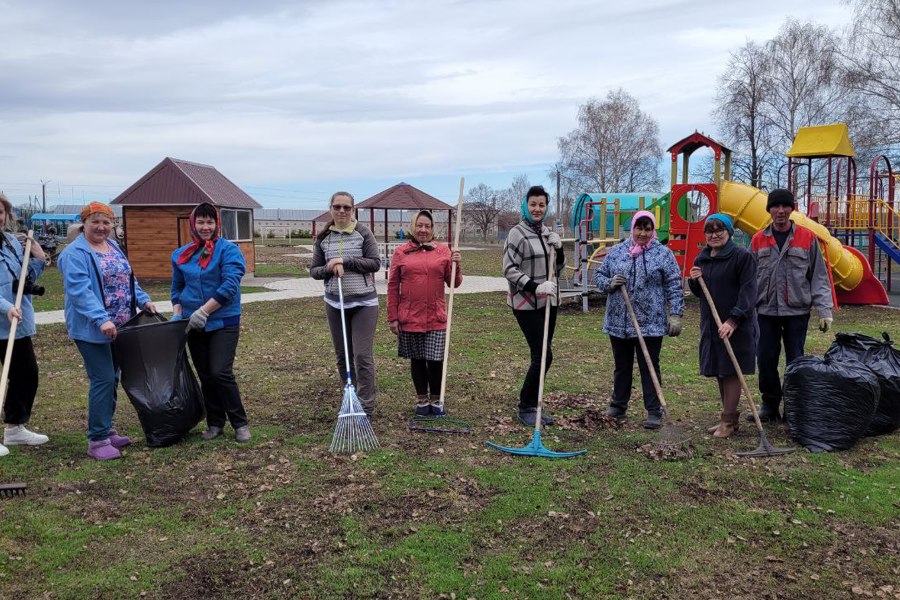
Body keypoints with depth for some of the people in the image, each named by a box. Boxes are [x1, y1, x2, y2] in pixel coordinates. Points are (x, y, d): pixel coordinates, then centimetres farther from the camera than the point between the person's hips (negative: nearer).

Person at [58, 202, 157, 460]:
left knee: (111, 379, 14)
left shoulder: (114, 247, 13)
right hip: (92, 329, -8)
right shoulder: (75, 253, -12)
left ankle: (106, 429, 25)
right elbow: (80, 291, -23)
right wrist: (101, 319, -33)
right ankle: (97, 440, -2)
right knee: (103, 380, -9)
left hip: (118, 327, 8)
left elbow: (128, 279, 20)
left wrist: (143, 300, 6)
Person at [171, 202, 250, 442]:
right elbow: (177, 287, 17)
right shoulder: (181, 255, 8)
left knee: (220, 373, -12)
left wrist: (203, 311, -20)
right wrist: (177, 314, 2)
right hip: (194, 324, 5)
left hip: (223, 322, -5)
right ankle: (215, 423, 23)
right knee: (205, 376, 11)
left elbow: (230, 286, -18)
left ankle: (240, 424, 2)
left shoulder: (228, 249, -9)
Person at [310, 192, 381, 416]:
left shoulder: (363, 233, -3)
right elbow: (314, 270, 8)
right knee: (343, 356, 11)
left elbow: (375, 263, -8)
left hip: (364, 303, -4)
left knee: (363, 356, -7)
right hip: (335, 304, 4)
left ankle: (366, 409, -1)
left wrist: (346, 260, -16)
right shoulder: (323, 238, 6)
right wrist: (330, 268, -13)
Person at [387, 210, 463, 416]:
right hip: (410, 318, 0)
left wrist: (456, 265, -12)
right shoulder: (400, 253, 2)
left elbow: (454, 283, 6)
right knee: (417, 360, 9)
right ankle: (422, 399, 24)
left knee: (435, 360, 1)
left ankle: (436, 400, 19)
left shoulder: (444, 251, 5)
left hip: (436, 318, 0)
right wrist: (393, 318, 0)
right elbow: (393, 287, 3)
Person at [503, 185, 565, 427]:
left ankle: (532, 405, 22)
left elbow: (557, 268, 18)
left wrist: (559, 249, 0)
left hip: (548, 302, 7)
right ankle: (525, 408, 5)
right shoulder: (517, 233, -11)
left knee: (542, 355, 10)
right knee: (543, 356, -9)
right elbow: (509, 270, -14)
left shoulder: (547, 232, 12)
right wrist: (535, 287, -23)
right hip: (526, 303, -7)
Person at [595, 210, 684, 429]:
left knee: (650, 368, 2)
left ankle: (653, 412, 10)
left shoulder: (663, 254, -1)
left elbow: (674, 287, -3)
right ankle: (618, 405, 29)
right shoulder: (616, 251, 6)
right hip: (619, 323, 3)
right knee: (622, 366, 15)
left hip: (651, 323, -3)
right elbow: (599, 276, 12)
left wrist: (675, 315, -9)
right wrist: (609, 284, -10)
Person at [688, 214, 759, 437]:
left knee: (730, 373, -3)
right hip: (710, 325, 7)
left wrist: (734, 320, -25)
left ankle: (728, 420, 6)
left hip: (737, 326, -7)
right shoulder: (702, 259, 13)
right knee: (719, 373, 12)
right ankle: (730, 417, 23)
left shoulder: (743, 256, -9)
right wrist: (694, 281, -2)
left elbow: (748, 291, -16)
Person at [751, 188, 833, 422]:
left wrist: (825, 309, -6)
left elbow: (819, 276, 1)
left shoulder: (807, 238, 1)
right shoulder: (758, 240, 6)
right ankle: (770, 405, 19)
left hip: (797, 311, -2)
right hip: (766, 311, 2)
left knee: (795, 362, 4)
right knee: (765, 361, 4)